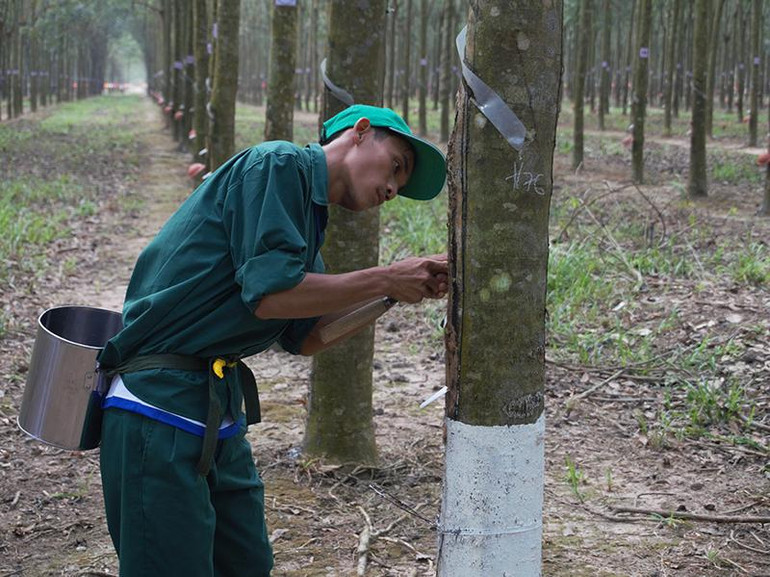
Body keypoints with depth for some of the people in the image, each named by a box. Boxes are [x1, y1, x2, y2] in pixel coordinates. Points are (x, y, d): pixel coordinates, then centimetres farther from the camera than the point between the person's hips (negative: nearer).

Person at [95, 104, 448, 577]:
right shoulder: (281, 165, -9)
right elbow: (270, 294, -20)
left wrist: (407, 286, 8)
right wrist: (385, 280, -10)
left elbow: (304, 337, 16)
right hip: (164, 407, -10)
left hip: (220, 413, 10)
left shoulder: (306, 206, 20)